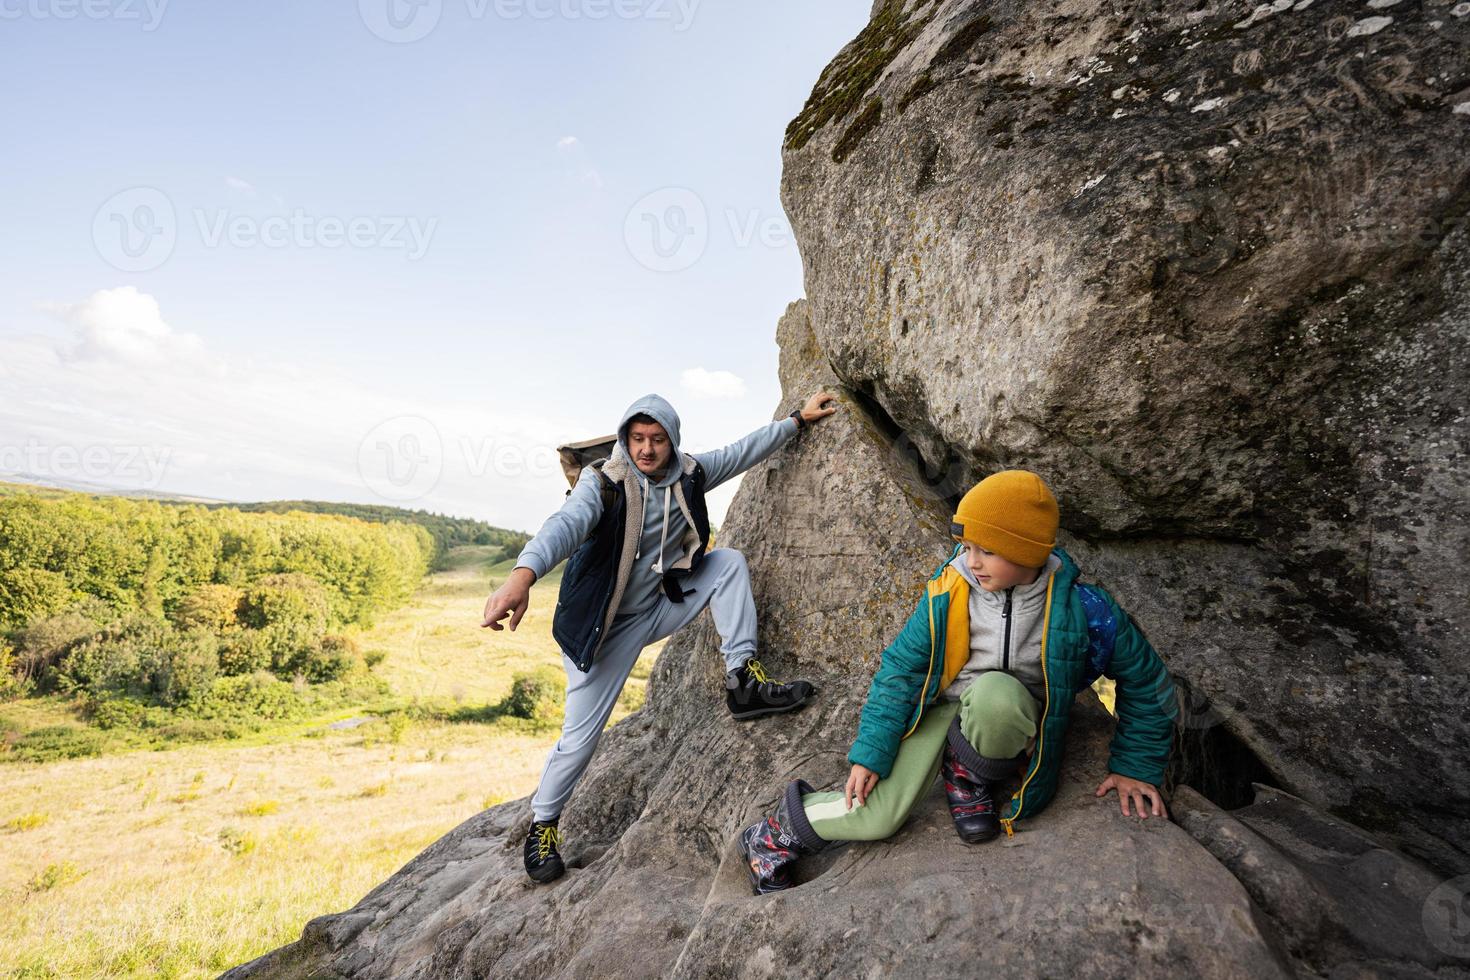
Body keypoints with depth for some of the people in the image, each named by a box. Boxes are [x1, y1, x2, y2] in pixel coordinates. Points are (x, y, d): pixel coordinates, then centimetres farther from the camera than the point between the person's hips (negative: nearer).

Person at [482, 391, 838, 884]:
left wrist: (798, 418, 9)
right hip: (606, 625, -4)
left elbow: (745, 450, 5)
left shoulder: (688, 474, -6)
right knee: (581, 733, -2)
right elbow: (566, 524, -42)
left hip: (663, 605, 5)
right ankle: (542, 823, 26)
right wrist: (523, 575, -60)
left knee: (729, 561, -9)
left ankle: (743, 680, -7)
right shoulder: (602, 482, -22)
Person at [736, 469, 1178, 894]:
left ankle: (971, 781, -9)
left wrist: (1135, 767, 1)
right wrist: (870, 753, -11)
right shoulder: (946, 596, -16)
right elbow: (901, 669, -9)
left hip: (1013, 721, 0)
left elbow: (1145, 680, -1)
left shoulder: (1082, 608, -18)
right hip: (942, 707, 1)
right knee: (876, 819, -18)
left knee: (994, 693, -40)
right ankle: (773, 838, 8)